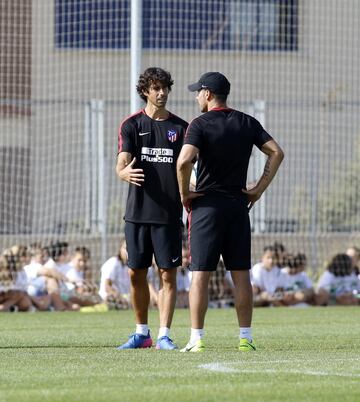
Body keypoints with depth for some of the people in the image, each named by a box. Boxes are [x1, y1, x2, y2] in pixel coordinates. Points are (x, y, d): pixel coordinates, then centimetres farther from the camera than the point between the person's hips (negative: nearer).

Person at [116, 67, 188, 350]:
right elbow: (122, 161, -8)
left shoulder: (180, 127, 7)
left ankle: (164, 336, -1)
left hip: (169, 213, -1)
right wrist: (124, 172, -33)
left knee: (168, 274, -3)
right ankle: (141, 333, 19)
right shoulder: (132, 125, 5)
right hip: (138, 211, 1)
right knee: (137, 274, 6)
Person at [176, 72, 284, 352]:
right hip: (238, 205, 4)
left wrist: (184, 194, -9)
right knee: (241, 274, 7)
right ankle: (246, 338, 6)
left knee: (200, 274, -2)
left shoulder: (200, 124, -8)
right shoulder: (248, 123, 7)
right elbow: (277, 153, 2)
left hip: (206, 205, -4)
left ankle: (197, 339, -4)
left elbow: (184, 161, -23)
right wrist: (260, 189, 5)